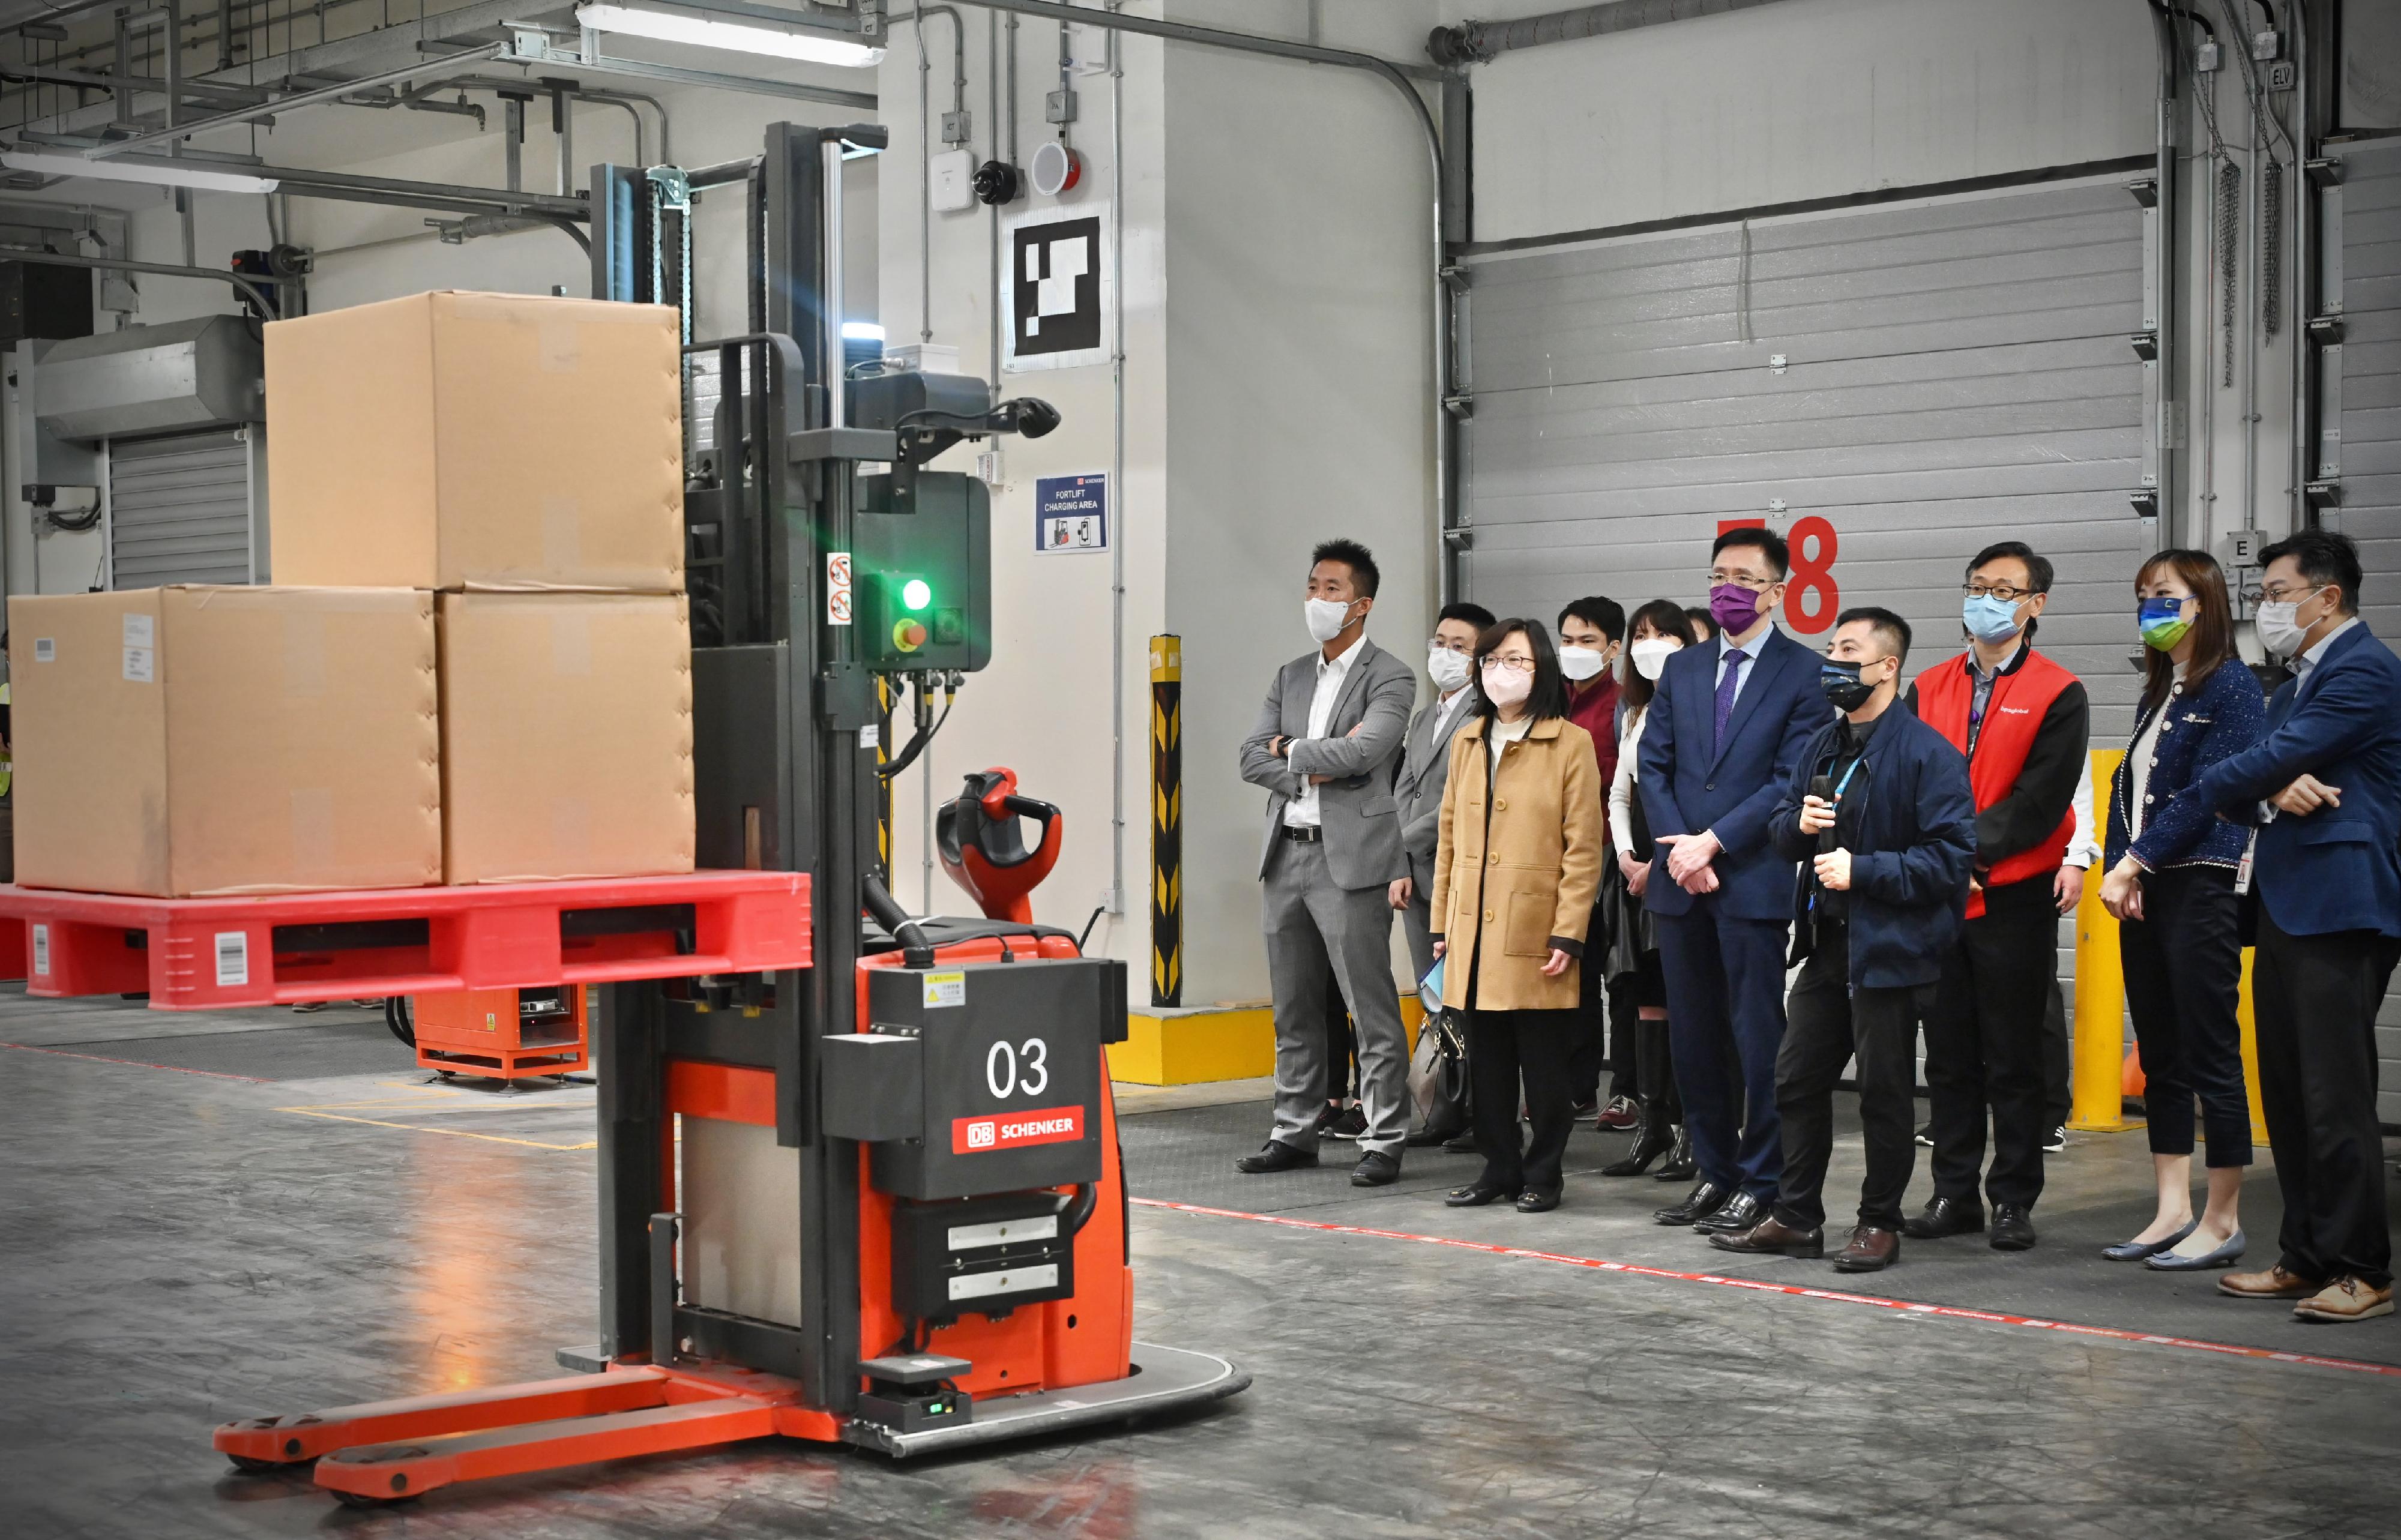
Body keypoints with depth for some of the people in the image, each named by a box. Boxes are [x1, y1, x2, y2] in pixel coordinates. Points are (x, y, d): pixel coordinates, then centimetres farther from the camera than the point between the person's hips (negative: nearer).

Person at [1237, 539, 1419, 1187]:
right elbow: (1253, 757, 7)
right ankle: (1295, 1133, 21)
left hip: (1350, 859, -7)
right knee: (1294, 1009, 13)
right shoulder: (1291, 676, 16)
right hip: (1287, 855, 7)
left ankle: (1383, 1143, 0)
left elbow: (1359, 752, -20)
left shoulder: (1390, 679, -5)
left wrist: (1292, 751, -6)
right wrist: (1311, 769, -10)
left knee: (1372, 1011, -5)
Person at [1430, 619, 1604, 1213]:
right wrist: (1441, 923, 11)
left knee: (1543, 1063, 1)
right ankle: (1499, 1167, 19)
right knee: (1486, 1058, 9)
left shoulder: (1570, 744, -3)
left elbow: (1583, 847, -6)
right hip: (1474, 932, 5)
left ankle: (1542, 1174, 12)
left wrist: (1568, 934, -12)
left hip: (1536, 934, -5)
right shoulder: (1467, 743, 14)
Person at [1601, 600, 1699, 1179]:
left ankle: (1688, 1130, -3)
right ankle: (1651, 1124, 10)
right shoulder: (1636, 715, 18)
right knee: (1647, 997, 7)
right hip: (1639, 864, 7)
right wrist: (1626, 854, 2)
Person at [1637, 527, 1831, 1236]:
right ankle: (1714, 1172, 19)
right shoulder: (1681, 670, 14)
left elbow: (1793, 779, -10)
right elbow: (1653, 768, 10)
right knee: (1693, 1036, 9)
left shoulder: (1804, 673, -2)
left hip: (1754, 881, -5)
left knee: (1759, 1037, -2)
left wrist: (1713, 843, -14)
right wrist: (1678, 850, -5)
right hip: (1681, 882, 5)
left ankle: (1759, 1183, 6)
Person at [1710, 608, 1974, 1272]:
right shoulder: (1824, 748, 13)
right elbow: (1780, 828, 19)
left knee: (1883, 1092, 3)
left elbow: (1950, 856, -18)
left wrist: (1864, 870, -20)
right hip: (1826, 944, 8)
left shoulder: (1926, 752, -13)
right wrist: (1798, 823, -4)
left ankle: (1880, 1224, 15)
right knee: (1796, 1080, 11)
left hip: (1889, 949, -8)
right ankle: (1796, 1218, 22)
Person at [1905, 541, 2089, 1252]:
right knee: (1949, 1057, 9)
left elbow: (2041, 799, -11)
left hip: (2013, 899, -4)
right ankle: (1954, 1194, 17)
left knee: (2013, 1061, 2)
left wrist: (1968, 850, -17)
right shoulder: (1929, 688, 12)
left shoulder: (2059, 695, -3)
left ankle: (2014, 1201, 10)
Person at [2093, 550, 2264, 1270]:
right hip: (2142, 892, 8)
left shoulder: (2231, 687, -8)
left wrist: (2134, 862, -15)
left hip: (2201, 889, -8)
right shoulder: (2159, 693, 17)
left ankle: (2222, 1221, 3)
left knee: (2210, 1055, -4)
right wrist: (2119, 871, 1)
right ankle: (2173, 1212, 17)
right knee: (2160, 1060, 10)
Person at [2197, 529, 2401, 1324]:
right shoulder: (2296, 684, 21)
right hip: (2286, 906, 10)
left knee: (2336, 1098, -8)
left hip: (2337, 908, -10)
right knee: (2288, 1096, 11)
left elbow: (2272, 763, -18)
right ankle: (2305, 1259, 18)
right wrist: (2273, 793, -10)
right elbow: (2250, 786, 13)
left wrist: (2193, 793, -3)